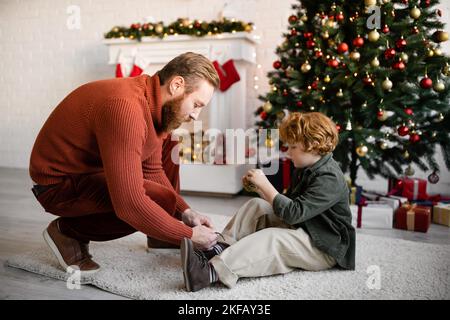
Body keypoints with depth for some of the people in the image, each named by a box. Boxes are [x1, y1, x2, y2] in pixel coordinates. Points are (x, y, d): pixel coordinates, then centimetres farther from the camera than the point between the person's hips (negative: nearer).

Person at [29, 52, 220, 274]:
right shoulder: (125, 108, -33)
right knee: (161, 201, -25)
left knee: (166, 146, 6)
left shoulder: (155, 101, -3)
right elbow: (130, 204, -36)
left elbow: (152, 170, 5)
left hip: (94, 168, 10)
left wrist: (185, 212, -6)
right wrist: (189, 235, -26)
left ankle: (165, 235, 10)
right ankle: (67, 231, -6)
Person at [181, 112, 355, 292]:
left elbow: (294, 214, -29)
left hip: (324, 249, -9)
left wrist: (265, 185, -24)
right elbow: (287, 204, 12)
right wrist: (260, 189, -1)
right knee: (257, 205, -3)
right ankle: (222, 247, -16)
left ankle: (212, 272, -49)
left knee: (270, 238, -34)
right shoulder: (305, 169, 10)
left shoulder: (329, 179, -21)